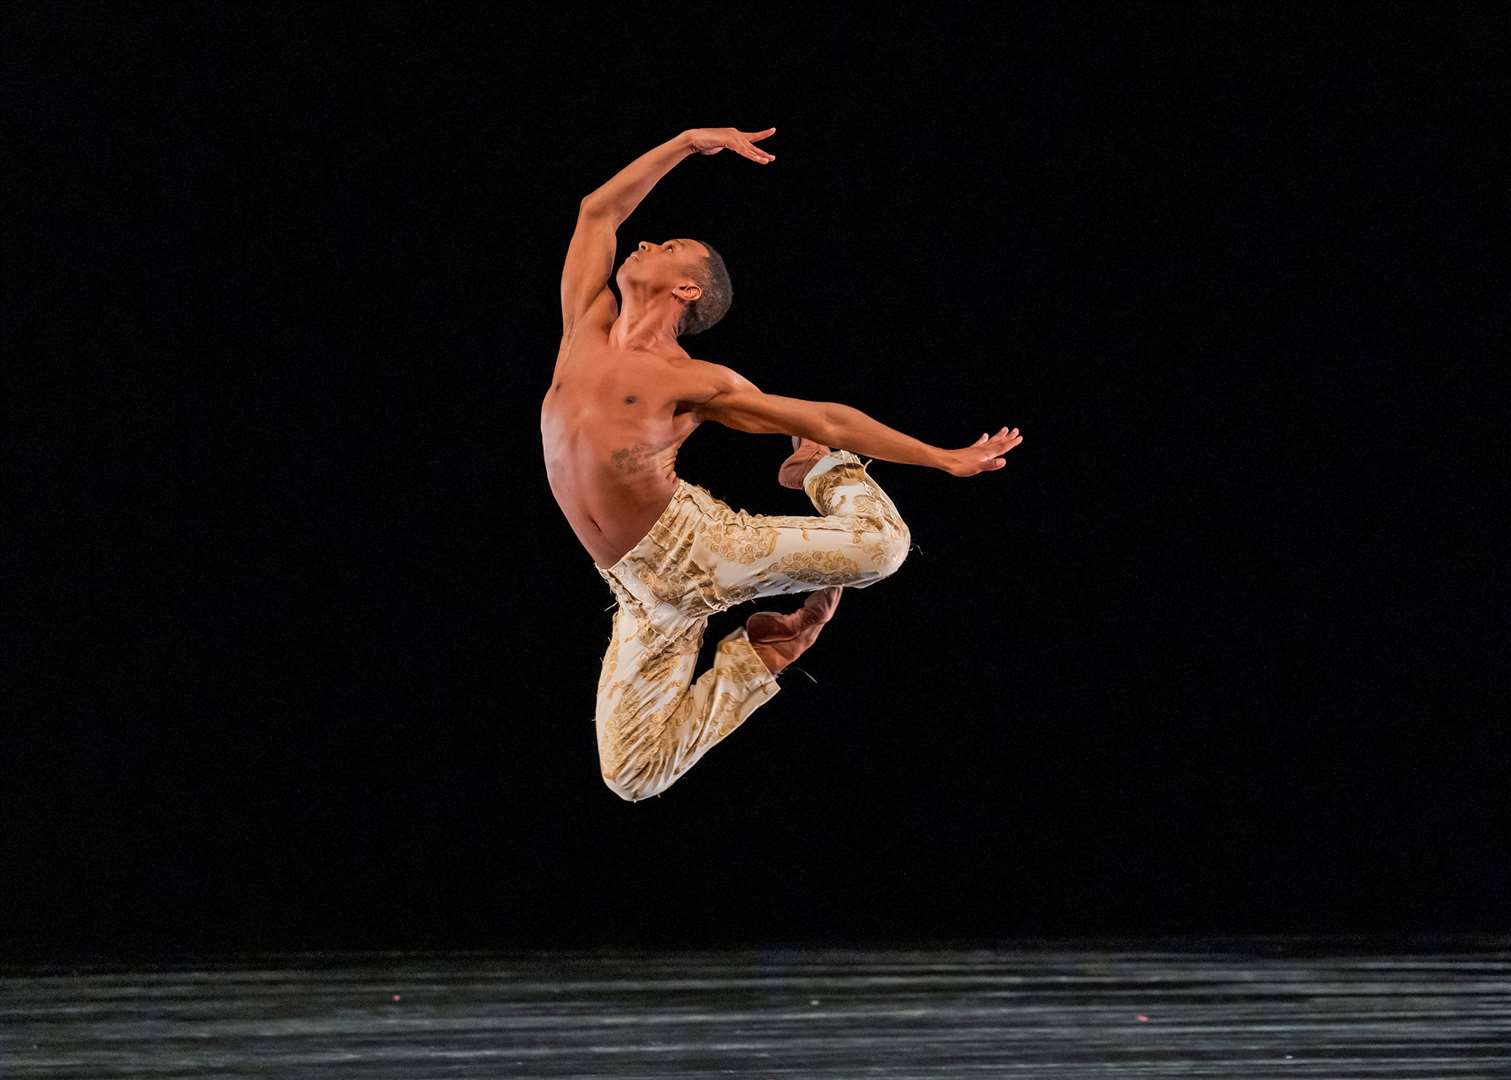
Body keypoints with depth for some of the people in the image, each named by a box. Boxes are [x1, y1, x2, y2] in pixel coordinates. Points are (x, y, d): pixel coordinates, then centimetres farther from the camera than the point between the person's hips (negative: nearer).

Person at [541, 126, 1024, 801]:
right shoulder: (586, 329, 11)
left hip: (697, 543, -3)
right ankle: (752, 659, 14)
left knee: (881, 544, -19)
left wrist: (943, 459, 5)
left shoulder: (696, 382, 1)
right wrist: (688, 143, 17)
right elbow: (599, 211, 17)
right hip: (642, 595, 3)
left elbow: (824, 418, 5)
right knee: (632, 778, -7)